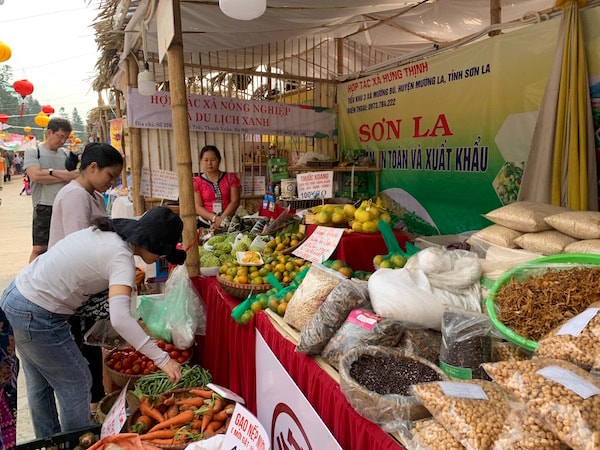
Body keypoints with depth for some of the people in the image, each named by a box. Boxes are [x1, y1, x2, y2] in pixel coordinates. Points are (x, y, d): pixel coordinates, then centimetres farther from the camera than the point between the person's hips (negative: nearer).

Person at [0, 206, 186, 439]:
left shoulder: (105, 231, 0)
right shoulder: (121, 257, -24)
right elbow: (119, 318, -36)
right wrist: (162, 359, -33)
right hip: (35, 317, -9)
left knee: (40, 385, 24)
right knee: (76, 384, 7)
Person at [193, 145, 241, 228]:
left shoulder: (231, 178, 11)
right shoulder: (196, 182, 8)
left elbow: (235, 201, 3)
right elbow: (198, 208, 2)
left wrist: (222, 218, -11)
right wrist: (214, 218, -14)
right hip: (206, 224, 0)